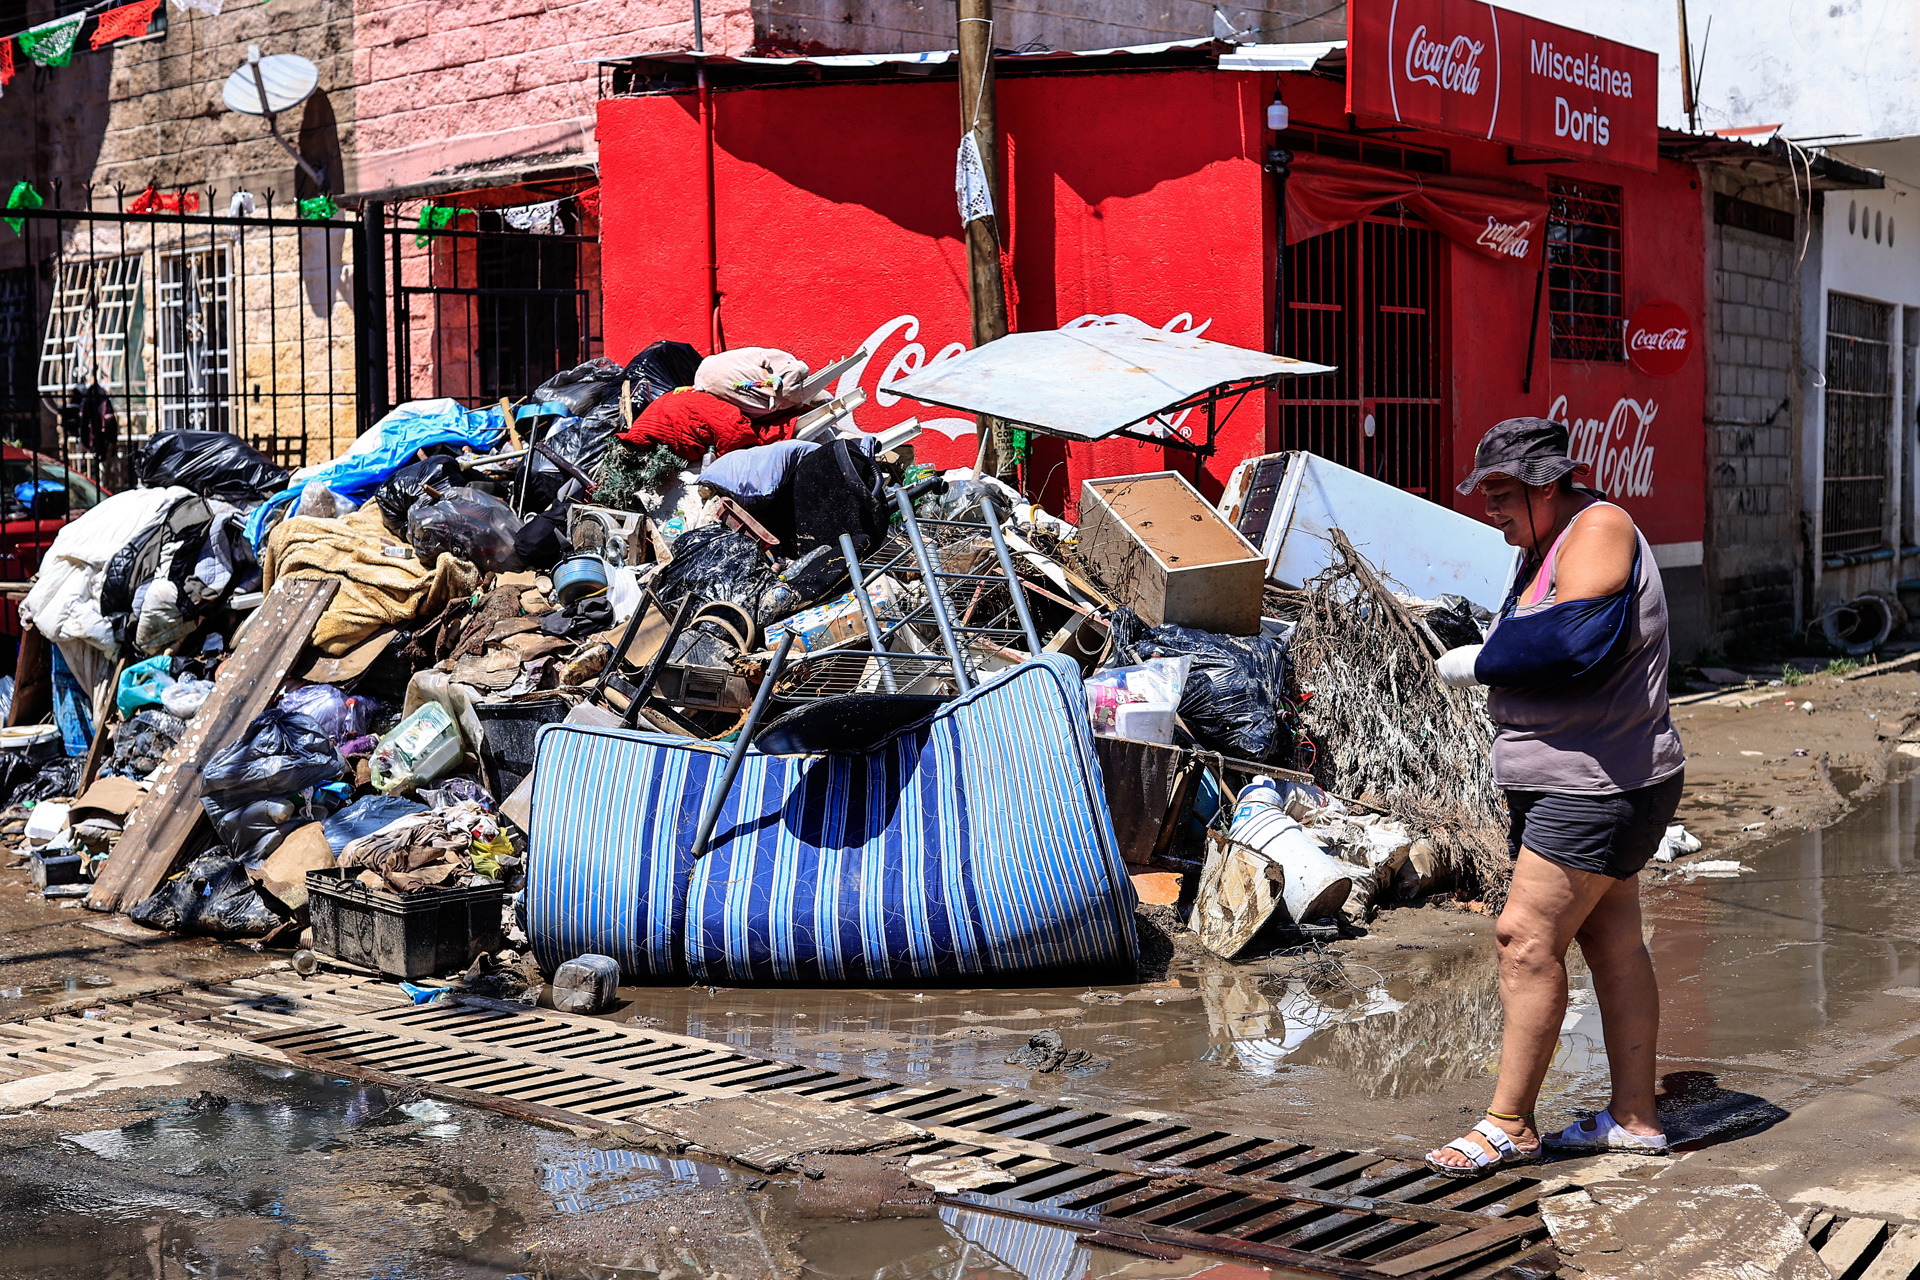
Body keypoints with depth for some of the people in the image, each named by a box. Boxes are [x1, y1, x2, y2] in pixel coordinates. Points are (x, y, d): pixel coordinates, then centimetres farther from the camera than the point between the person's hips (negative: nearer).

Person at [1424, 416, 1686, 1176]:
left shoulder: (1600, 529, -14)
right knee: (1613, 944, 12)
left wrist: (1479, 662, -17)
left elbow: (1572, 641, -29)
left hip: (1599, 787, -10)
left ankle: (1509, 1124, -3)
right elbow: (1529, 644, 14)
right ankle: (1634, 1119, 19)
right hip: (1567, 781, 10)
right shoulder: (1547, 546, 16)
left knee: (1526, 937, -10)